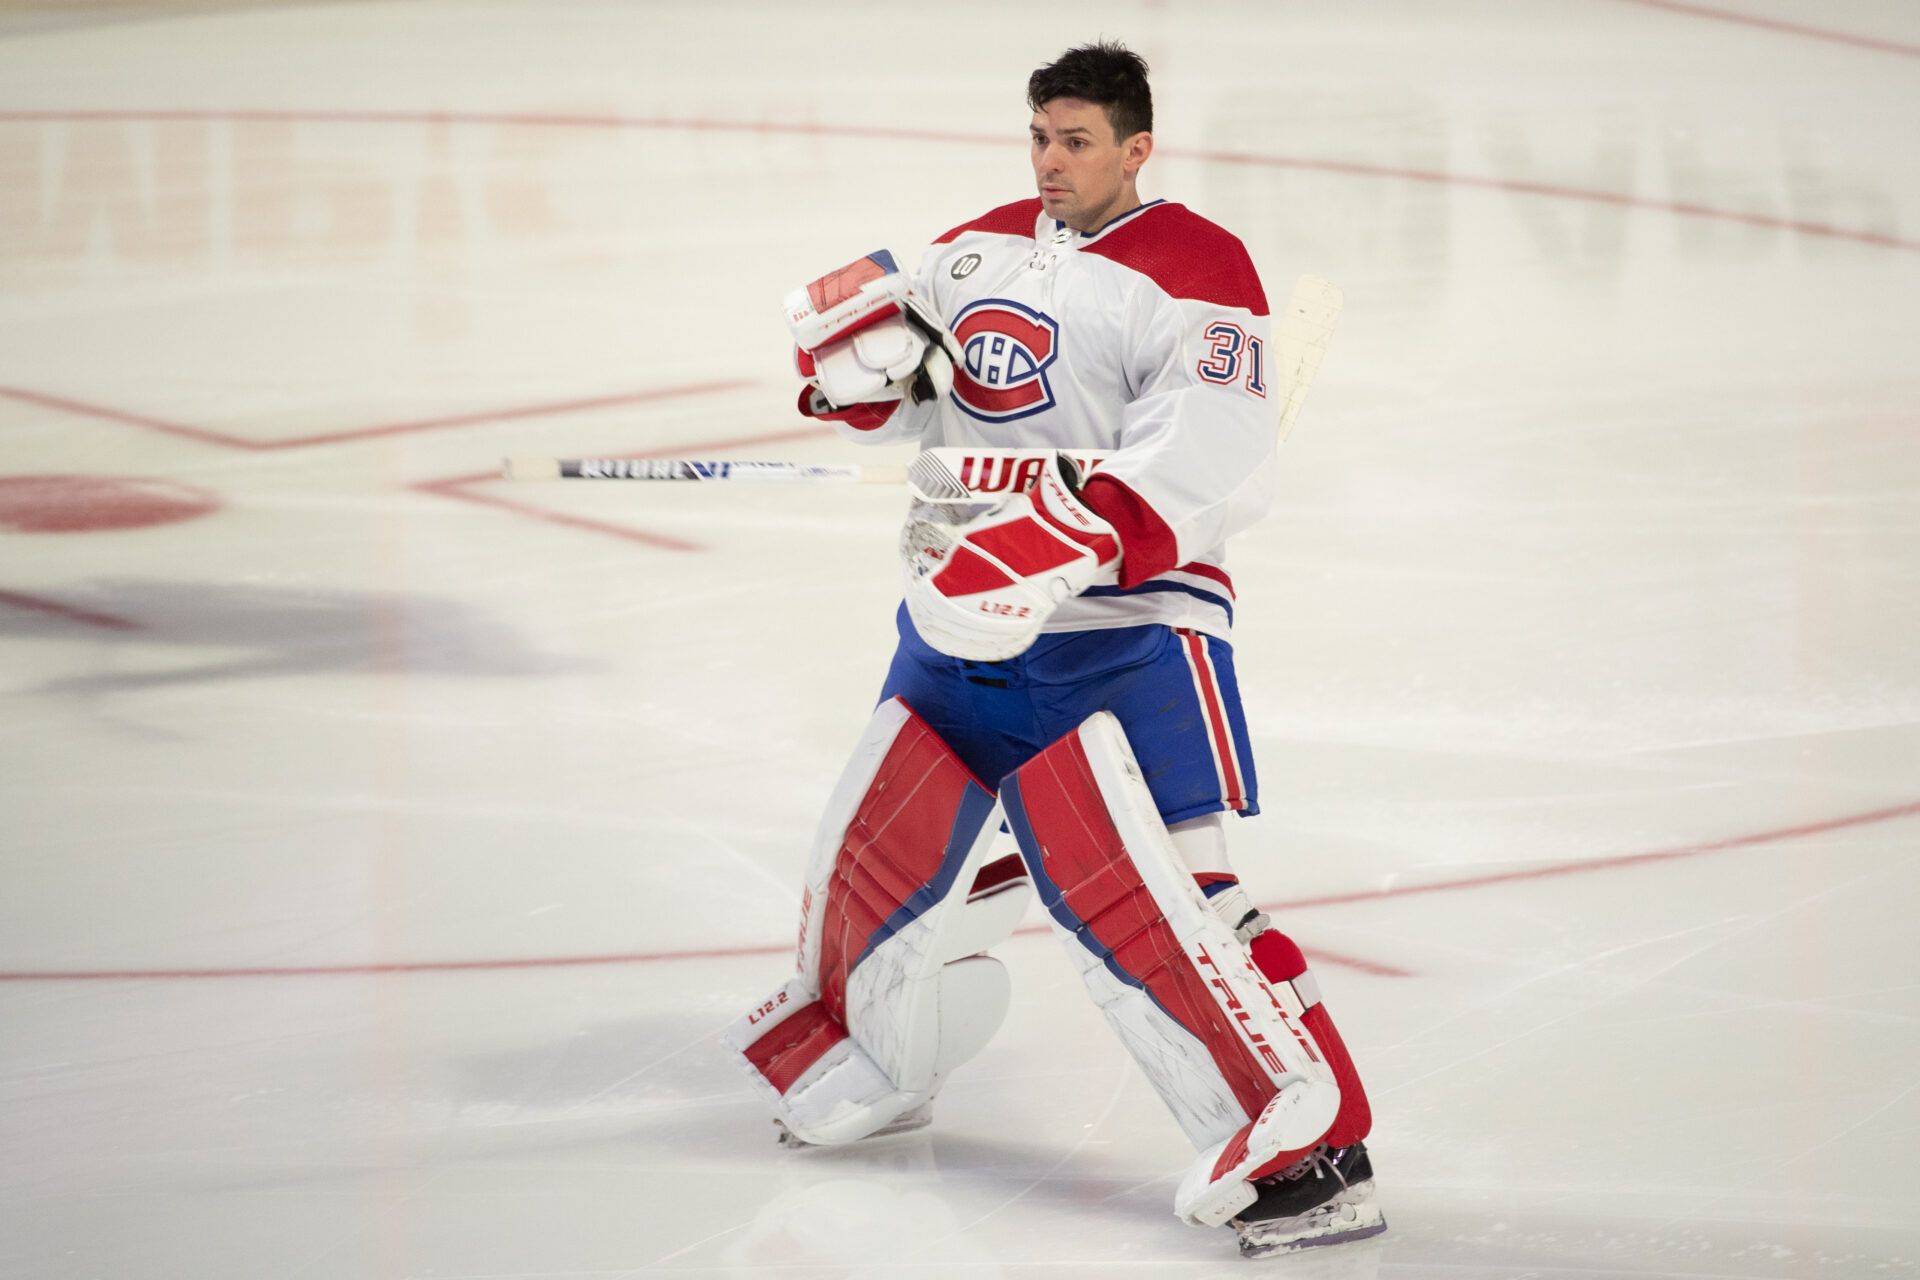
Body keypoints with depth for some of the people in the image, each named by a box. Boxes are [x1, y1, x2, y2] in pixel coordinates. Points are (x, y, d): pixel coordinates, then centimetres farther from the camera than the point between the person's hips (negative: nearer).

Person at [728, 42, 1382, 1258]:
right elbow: (895, 403, 21)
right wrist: (863, 352, -4)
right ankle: (868, 1071, 44)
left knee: (1146, 887, -20)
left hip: (1125, 623, -7)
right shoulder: (980, 247, 13)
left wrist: (1071, 537, -35)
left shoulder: (1192, 269, -11)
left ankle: (1316, 1148, -18)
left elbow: (1212, 464, -23)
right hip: (962, 615, 7)